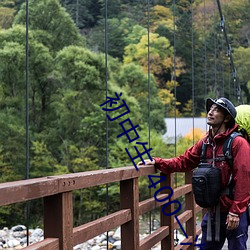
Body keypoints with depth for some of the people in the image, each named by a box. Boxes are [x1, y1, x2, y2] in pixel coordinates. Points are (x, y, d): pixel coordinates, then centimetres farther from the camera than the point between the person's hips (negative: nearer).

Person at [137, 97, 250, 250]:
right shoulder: (205, 143, 7)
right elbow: (183, 162, 9)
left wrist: (235, 212, -19)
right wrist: (157, 162, -4)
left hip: (234, 214, -6)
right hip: (213, 212, 7)